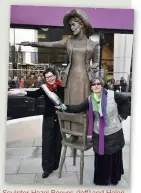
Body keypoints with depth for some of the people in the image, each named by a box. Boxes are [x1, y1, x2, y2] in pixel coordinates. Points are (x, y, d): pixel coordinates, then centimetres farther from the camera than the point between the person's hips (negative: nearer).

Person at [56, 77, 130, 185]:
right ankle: (101, 180, 30)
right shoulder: (90, 99, -4)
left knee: (114, 157, 14)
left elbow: (125, 101, 0)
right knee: (100, 158, 10)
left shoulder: (112, 95, -14)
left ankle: (114, 178, 36)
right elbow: (79, 108, -10)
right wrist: (65, 108, -24)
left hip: (114, 132, -2)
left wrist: (122, 116, -1)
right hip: (99, 134, 2)